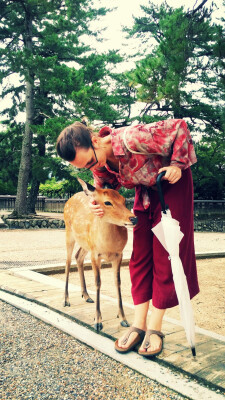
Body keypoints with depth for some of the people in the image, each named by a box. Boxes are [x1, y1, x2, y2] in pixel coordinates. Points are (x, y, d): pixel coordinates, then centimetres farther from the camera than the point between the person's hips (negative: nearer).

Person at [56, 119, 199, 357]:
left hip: (172, 181, -6)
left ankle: (155, 327, 3)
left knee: (165, 253, -6)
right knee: (140, 253, -1)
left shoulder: (131, 138, -36)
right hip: (146, 189, 6)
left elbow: (179, 127, -26)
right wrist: (97, 204, -16)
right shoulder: (98, 165, -15)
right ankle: (138, 324, 4)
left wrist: (177, 164, -28)